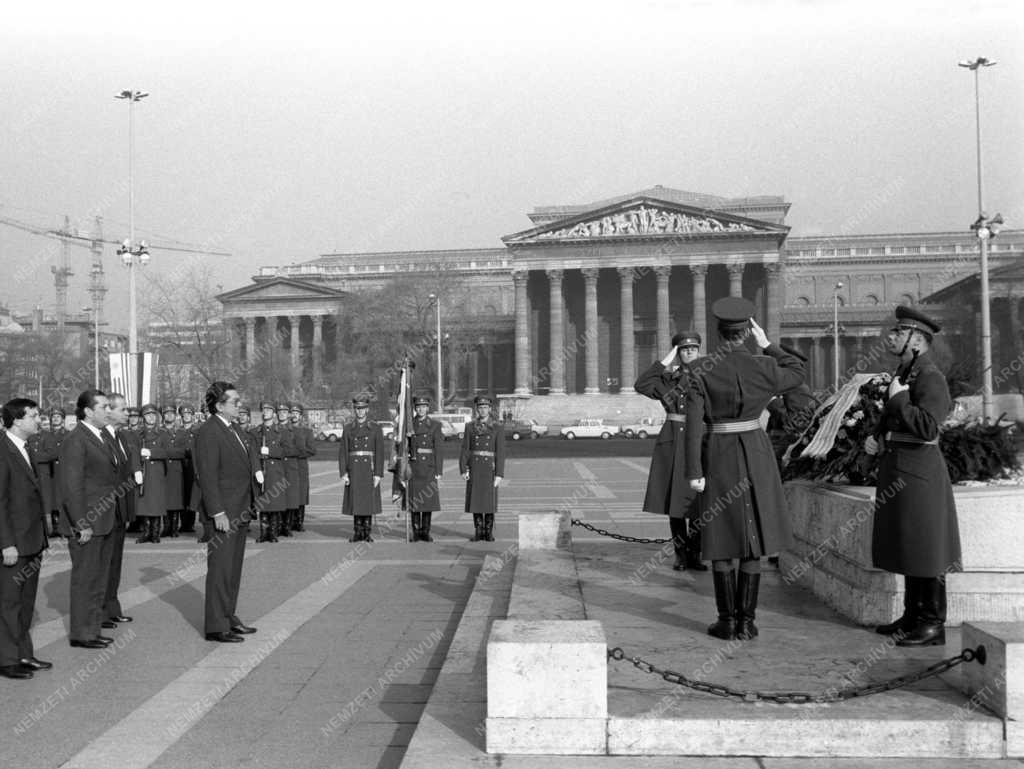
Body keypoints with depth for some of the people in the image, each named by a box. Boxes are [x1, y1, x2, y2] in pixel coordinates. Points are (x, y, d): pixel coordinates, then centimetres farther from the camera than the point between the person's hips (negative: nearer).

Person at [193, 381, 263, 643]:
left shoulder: (233, 428, 13)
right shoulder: (208, 432, -16)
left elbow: (249, 451, 30)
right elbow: (207, 476, -20)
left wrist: (256, 469, 9)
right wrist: (218, 513, -23)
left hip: (239, 512, 10)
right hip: (222, 513, -10)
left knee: (233, 568, 17)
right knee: (220, 568, -5)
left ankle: (229, 617, 27)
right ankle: (216, 626, 1)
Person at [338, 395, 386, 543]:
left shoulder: (375, 428, 0)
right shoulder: (348, 428, 4)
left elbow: (380, 452, -3)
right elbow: (343, 452, 2)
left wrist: (378, 474, -10)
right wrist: (343, 473, -7)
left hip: (370, 469, -1)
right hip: (354, 470, 1)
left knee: (369, 501, 1)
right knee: (356, 501, 2)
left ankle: (366, 533, 9)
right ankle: (357, 533, 10)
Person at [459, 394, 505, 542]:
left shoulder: (498, 429, 0)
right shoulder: (470, 427, 5)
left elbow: (500, 453, -4)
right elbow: (465, 450, 3)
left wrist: (499, 474, -10)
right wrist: (463, 470, -7)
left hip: (490, 469, -1)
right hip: (474, 468, 2)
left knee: (489, 501, 0)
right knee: (475, 500, 3)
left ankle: (488, 532, 11)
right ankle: (478, 532, 11)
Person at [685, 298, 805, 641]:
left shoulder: (701, 370, -9)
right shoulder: (764, 366, -7)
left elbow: (694, 425, -12)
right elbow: (798, 373, 15)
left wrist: (694, 471, -8)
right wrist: (767, 345, 11)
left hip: (717, 456, -1)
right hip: (756, 454, 1)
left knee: (721, 539, 8)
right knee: (753, 537, 8)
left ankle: (727, 620, 10)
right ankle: (746, 621, 9)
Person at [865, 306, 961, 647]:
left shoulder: (930, 378, -15)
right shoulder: (903, 373, 15)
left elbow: (928, 428, -27)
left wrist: (899, 399, -19)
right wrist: (876, 440, 9)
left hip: (918, 472, -10)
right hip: (897, 470, 10)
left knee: (924, 548, -4)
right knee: (906, 546, 15)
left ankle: (933, 625, 4)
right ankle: (912, 617, 25)